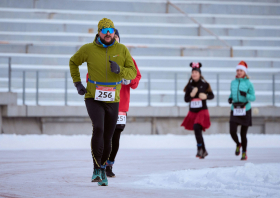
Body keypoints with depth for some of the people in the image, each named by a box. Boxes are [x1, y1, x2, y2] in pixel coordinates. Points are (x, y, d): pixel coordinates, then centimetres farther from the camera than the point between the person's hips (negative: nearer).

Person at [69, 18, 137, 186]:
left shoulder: (122, 50, -1)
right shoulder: (88, 49, -5)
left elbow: (133, 72, 0)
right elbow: (73, 62, 13)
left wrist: (119, 70, -21)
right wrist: (77, 83, 3)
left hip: (113, 101, 3)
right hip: (94, 99, -2)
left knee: (108, 138, 8)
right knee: (98, 128, -25)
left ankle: (103, 170, 30)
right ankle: (96, 169, -17)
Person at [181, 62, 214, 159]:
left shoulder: (204, 84, -4)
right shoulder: (190, 85, 3)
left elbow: (212, 95, 6)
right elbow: (186, 99, 3)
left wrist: (205, 96, -14)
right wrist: (191, 95, -16)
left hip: (202, 111, -4)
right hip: (192, 112, 4)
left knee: (196, 128, -23)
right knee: (197, 132, 9)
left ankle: (200, 149, -14)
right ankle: (203, 151, 23)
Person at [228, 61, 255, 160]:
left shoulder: (248, 83, -5)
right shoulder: (233, 83, 7)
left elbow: (253, 97, -3)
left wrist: (246, 95, -22)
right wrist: (230, 98, 1)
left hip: (245, 111, -3)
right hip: (235, 110, 3)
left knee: (243, 134, 0)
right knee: (232, 131, -13)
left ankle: (244, 152, 19)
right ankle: (238, 144, 19)